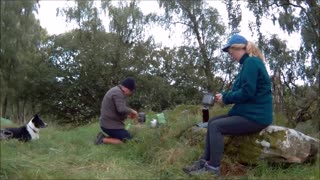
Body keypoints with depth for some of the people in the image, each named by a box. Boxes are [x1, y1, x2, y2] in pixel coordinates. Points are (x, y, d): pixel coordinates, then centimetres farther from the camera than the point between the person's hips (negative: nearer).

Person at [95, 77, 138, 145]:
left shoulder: (116, 90, 16)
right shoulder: (118, 92, -17)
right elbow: (122, 110, -28)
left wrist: (127, 115, 13)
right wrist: (132, 111, -10)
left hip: (107, 124, 10)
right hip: (111, 126, -10)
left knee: (127, 137, 18)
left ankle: (103, 137, 9)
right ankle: (104, 140, -9)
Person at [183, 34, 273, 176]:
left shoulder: (251, 62, -15)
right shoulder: (249, 63, 17)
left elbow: (246, 93, -23)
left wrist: (225, 98, -9)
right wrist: (224, 95, 4)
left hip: (255, 116, -10)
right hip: (248, 112, 10)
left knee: (216, 127, -15)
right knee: (212, 122, 5)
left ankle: (213, 168, -8)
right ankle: (204, 161, 4)